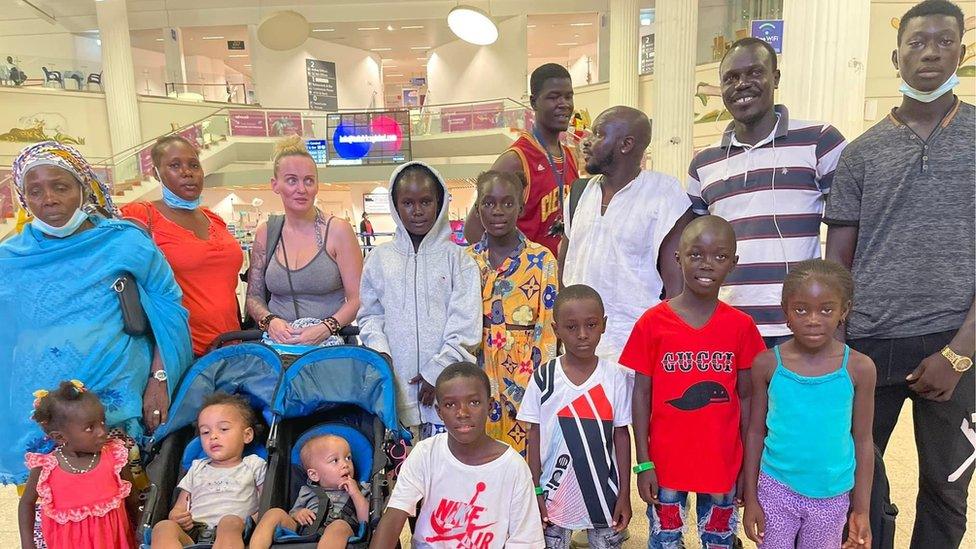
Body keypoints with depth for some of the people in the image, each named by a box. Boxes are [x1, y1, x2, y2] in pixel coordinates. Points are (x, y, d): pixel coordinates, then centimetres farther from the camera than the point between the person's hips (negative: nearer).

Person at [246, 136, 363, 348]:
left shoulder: (338, 230, 0)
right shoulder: (265, 233, 10)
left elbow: (357, 299, -1)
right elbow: (254, 297, 16)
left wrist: (325, 329, -15)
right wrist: (269, 321, -4)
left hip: (329, 344, -2)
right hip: (277, 344, 2)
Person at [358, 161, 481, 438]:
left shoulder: (458, 258, 2)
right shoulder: (380, 258, 9)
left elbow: (465, 325, -3)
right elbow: (369, 315, 13)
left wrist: (437, 371, -8)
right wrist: (380, 351, -4)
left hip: (445, 388, -2)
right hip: (396, 384, 2)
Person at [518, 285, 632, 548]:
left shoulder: (615, 376, -7)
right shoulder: (544, 378, -8)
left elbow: (621, 435, -1)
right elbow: (535, 435, -1)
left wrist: (625, 494, 0)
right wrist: (535, 492, -1)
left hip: (604, 491, 0)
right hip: (556, 493, 0)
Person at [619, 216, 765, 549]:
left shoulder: (741, 326, -3)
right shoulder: (653, 322, -8)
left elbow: (746, 397, 2)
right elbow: (641, 394, -4)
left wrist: (749, 466, 3)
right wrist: (643, 463, -5)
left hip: (723, 463, 1)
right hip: (666, 463, -1)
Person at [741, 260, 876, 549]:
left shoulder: (859, 368, -9)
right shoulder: (767, 364, -10)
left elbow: (863, 441, -1)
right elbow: (756, 432, -1)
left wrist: (861, 510, 1)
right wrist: (750, 498, 0)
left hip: (832, 495, 1)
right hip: (776, 489, 0)